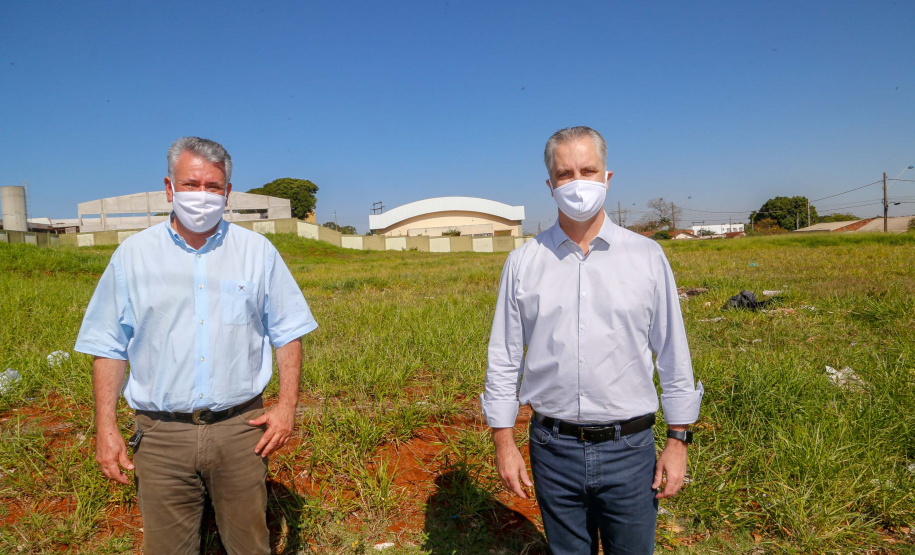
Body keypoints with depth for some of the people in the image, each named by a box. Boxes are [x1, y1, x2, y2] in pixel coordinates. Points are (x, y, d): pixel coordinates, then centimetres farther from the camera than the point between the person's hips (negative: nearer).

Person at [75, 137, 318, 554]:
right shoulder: (133, 254, 3)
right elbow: (108, 347, 6)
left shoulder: (258, 252, 2)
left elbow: (288, 333, 5)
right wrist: (106, 428, 0)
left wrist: (286, 405, -4)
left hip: (240, 428, 0)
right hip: (162, 434, 1)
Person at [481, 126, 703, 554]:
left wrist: (679, 440, 1)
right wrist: (504, 443, 1)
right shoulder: (523, 262, -1)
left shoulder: (647, 256, -1)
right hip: (553, 447, 1)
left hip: (628, 449, 0)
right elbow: (503, 359, 3)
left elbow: (672, 355, 2)